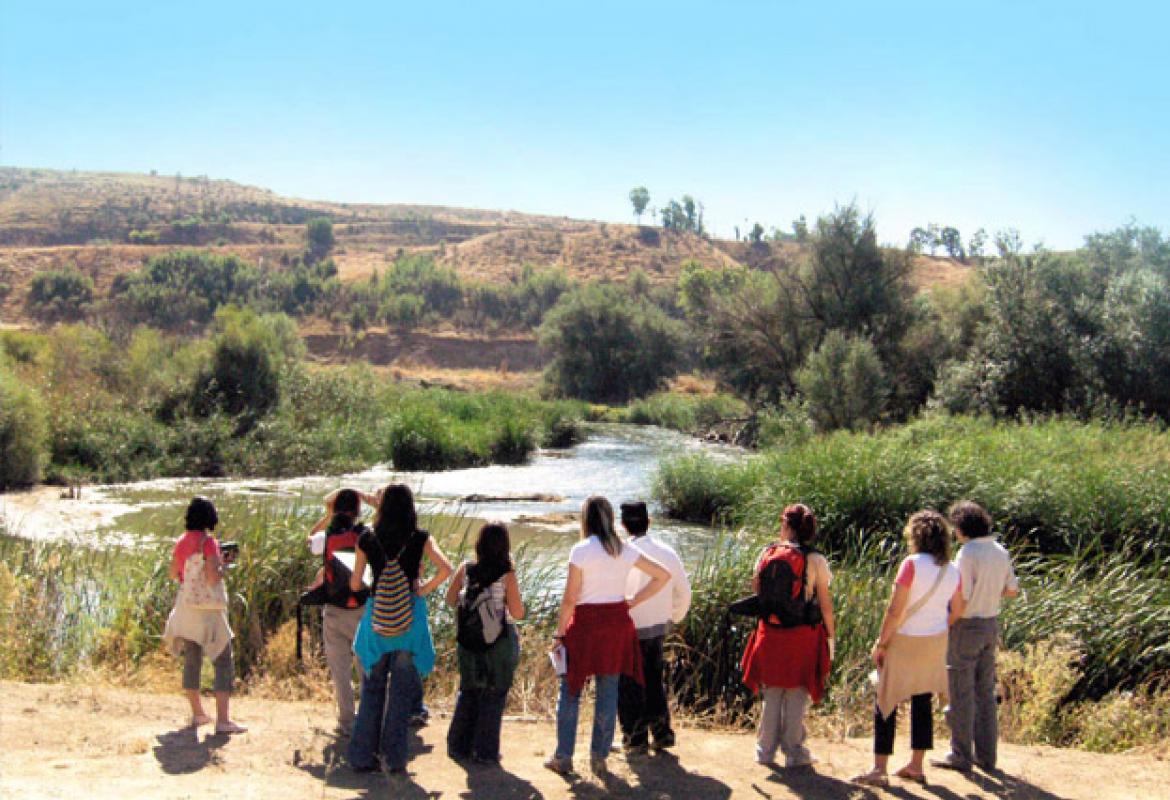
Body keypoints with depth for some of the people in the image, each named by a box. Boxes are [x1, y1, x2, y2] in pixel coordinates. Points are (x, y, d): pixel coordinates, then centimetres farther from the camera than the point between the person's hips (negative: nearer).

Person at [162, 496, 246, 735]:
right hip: (208, 610, -7)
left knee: (191, 661, 16)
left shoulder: (181, 542, 6)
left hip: (185, 607, 7)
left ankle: (197, 713, 26)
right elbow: (212, 577, -21)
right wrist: (222, 566, -3)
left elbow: (173, 574, 16)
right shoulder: (208, 542, -14)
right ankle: (223, 719, -9)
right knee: (223, 663, -3)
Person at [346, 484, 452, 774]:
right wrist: (424, 589, -1)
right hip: (410, 616, -1)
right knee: (402, 690, 8)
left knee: (372, 688, 13)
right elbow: (445, 569, -17)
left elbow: (355, 584, 1)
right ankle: (394, 758, 11)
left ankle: (363, 755, 15)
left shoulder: (367, 540, -2)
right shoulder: (420, 539, -5)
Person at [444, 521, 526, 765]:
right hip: (500, 641, -3)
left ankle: (459, 746, 24)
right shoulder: (507, 575, -15)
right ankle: (486, 751, 13)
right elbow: (517, 613, -12)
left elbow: (451, 601, 4)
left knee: (467, 692, 19)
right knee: (494, 695, 9)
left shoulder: (465, 569, -5)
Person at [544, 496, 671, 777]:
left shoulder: (580, 550, -12)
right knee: (608, 692, 11)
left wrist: (559, 633, -3)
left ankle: (563, 757, 12)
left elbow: (570, 598, -12)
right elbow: (663, 575, 7)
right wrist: (633, 602, 9)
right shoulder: (625, 551, 2)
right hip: (617, 623, 4)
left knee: (570, 691, 9)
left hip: (585, 622, -4)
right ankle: (599, 757, 16)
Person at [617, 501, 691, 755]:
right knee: (654, 680, 21)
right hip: (659, 627, 5)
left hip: (631, 629, -5)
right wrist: (674, 618, 21)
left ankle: (635, 738, 13)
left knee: (629, 686, 8)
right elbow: (684, 592, 7)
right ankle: (662, 732, 25)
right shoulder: (667, 552, 0)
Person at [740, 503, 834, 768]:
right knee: (797, 694, 8)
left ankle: (766, 749, 22)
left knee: (771, 693, 14)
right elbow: (825, 602, -7)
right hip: (803, 634, -2)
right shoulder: (815, 560, -10)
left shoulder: (767, 553, -3)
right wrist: (830, 634, 1)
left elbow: (755, 587, 3)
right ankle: (794, 752, 14)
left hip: (770, 631, 3)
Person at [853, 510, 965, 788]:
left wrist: (880, 643, -11)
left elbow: (895, 610, -19)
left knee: (887, 703, 3)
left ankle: (879, 770, 3)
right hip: (935, 644, 6)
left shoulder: (912, 564, -18)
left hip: (904, 641, -6)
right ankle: (916, 766, 21)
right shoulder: (952, 571, 0)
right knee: (922, 702, 16)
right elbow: (956, 612, 9)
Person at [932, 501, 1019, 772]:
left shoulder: (968, 554, -19)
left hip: (967, 627, -7)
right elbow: (1012, 590, 13)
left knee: (961, 694, 2)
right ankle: (986, 754, 20)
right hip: (991, 625, 7)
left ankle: (961, 755, 9)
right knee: (985, 692, 14)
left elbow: (961, 599, -21)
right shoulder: (1000, 552, 4)